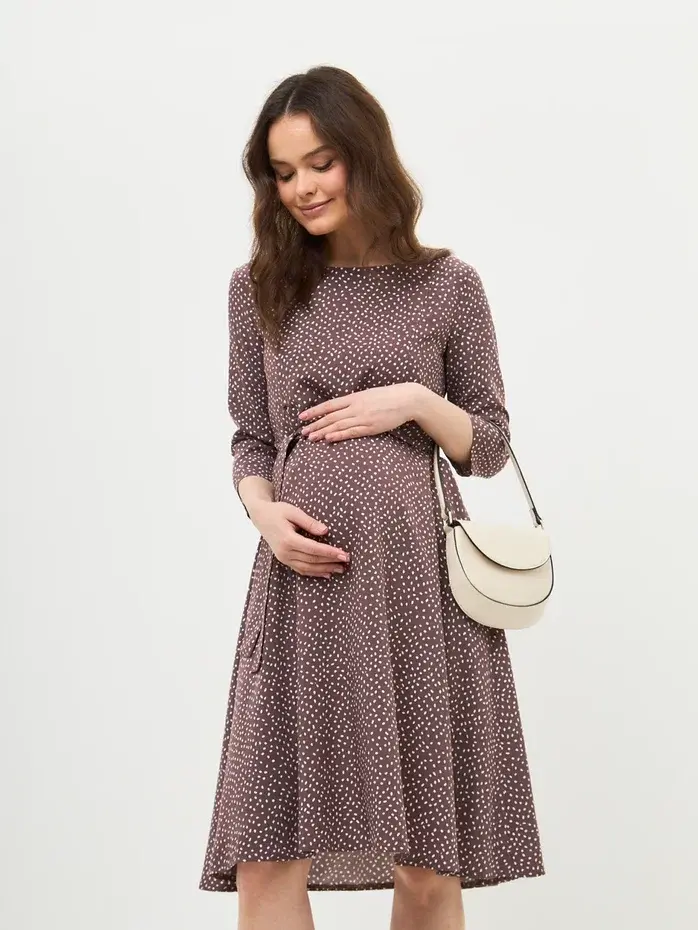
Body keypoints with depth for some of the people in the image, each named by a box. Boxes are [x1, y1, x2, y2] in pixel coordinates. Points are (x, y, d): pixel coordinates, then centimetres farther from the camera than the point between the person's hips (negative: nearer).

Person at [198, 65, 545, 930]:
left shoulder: (448, 284, 4)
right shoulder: (259, 287, 9)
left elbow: (490, 448, 8)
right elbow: (251, 441, 11)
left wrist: (416, 402, -10)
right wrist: (265, 513, -9)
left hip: (420, 583, -1)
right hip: (304, 582, 1)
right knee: (266, 857, -4)